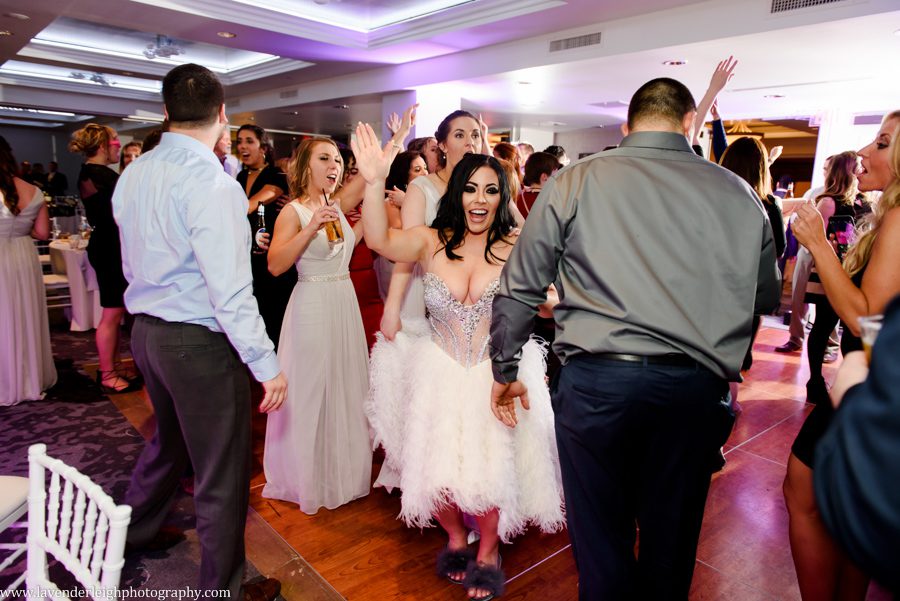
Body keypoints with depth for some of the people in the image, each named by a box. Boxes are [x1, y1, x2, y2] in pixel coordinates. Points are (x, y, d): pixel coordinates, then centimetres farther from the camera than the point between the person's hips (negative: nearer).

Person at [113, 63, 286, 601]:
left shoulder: (132, 176, 6)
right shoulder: (210, 181, -21)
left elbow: (133, 261, 14)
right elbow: (230, 289, -24)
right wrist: (267, 363, -20)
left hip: (147, 330, 9)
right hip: (201, 342, -9)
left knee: (169, 440, 31)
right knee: (222, 474, 7)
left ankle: (136, 532, 53)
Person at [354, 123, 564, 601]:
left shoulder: (516, 249, -8)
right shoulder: (431, 242, -5)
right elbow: (380, 240, -24)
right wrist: (375, 182, -38)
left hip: (498, 375, -1)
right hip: (440, 373, 2)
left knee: (489, 468, 4)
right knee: (438, 467, 9)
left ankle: (488, 551, 35)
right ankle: (455, 539, 41)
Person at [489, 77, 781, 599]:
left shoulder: (574, 182, 1)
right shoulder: (739, 194, 7)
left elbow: (519, 288, 2)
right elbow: (768, 297, 17)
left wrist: (505, 369, 14)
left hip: (595, 380, -2)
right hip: (696, 387, 3)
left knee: (601, 536, 14)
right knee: (671, 538, 21)